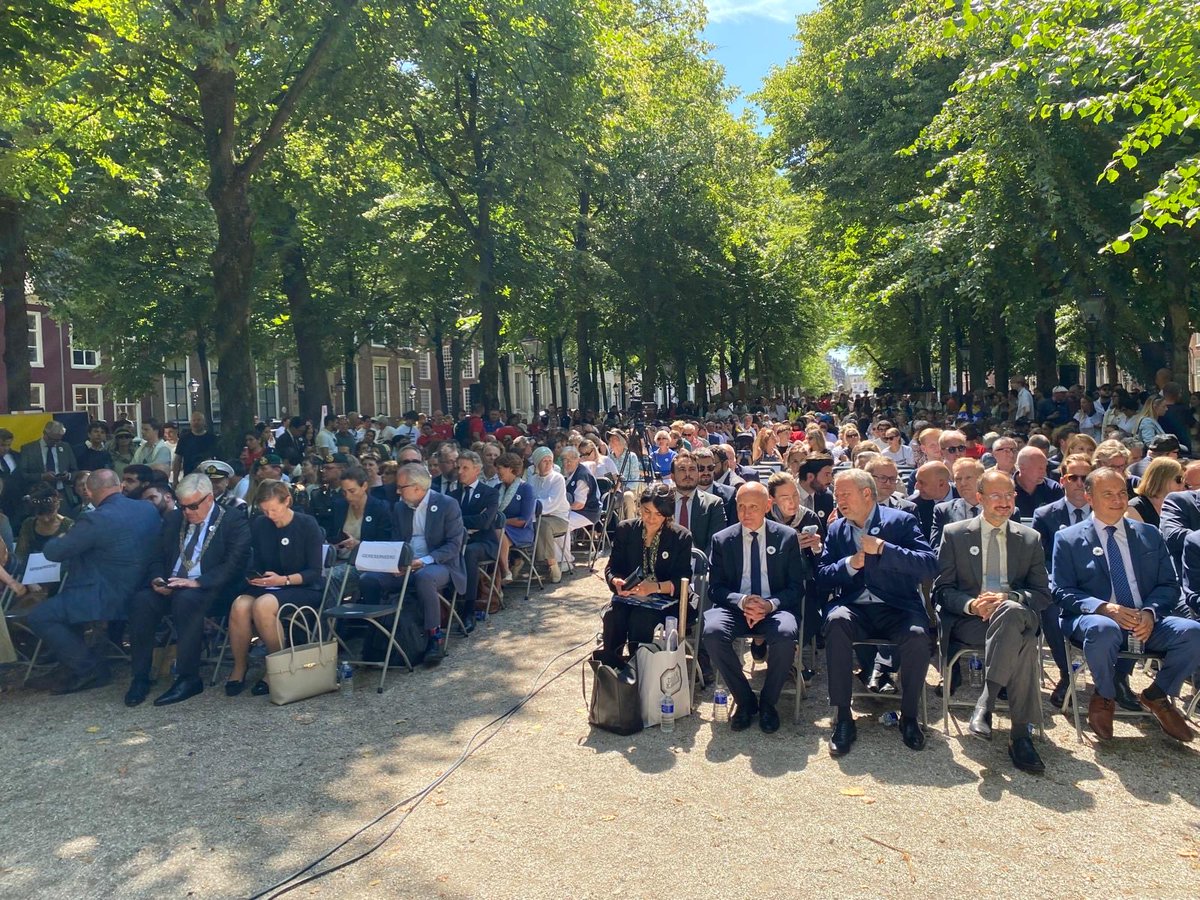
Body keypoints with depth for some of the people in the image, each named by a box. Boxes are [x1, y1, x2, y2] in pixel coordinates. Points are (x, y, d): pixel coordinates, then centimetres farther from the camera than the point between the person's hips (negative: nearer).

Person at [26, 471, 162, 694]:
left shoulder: (97, 520, -23)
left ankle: (89, 669, 2)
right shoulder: (149, 510, 0)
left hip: (107, 599, -9)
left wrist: (61, 538, 10)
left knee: (39, 618, 2)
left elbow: (53, 552, -15)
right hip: (137, 593, 9)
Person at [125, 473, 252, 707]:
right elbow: (159, 557, 18)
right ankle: (140, 677, -15)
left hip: (209, 589, -5)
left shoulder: (234, 520, -3)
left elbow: (234, 564, -13)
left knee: (186, 599, -36)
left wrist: (197, 582, -23)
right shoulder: (174, 519, 16)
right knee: (141, 600, -24)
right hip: (170, 585, 5)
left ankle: (189, 678, -26)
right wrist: (157, 579, -4)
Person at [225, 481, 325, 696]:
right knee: (240, 606, -29)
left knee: (263, 605, -34)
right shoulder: (259, 526, 6)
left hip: (303, 590, -4)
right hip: (267, 588, 4)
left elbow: (314, 572, -9)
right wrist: (253, 577, -7)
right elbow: (255, 564, 15)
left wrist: (284, 580, -23)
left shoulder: (307, 525, -7)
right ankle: (239, 668, -8)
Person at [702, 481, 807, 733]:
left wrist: (770, 605, -17)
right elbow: (715, 588, 3)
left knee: (786, 636, -34)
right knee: (712, 633, -31)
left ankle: (768, 703, -6)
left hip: (775, 608, -1)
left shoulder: (787, 537, 5)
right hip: (735, 608, 1)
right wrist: (742, 601, -17)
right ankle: (745, 700, -7)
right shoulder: (722, 539, 7)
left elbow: (796, 586, 3)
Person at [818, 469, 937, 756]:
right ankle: (843, 717, -22)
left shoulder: (902, 521, 1)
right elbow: (822, 577, 8)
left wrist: (883, 548, -20)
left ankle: (909, 716, -7)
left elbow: (930, 565, -12)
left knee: (917, 635, -33)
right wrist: (849, 564, -11)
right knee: (836, 621, -31)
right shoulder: (836, 529, 12)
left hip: (896, 608, -2)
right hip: (855, 607, 2)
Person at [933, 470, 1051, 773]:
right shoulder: (954, 534, 8)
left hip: (1016, 616, 2)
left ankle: (985, 703, -35)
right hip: (967, 620, -2)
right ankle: (1020, 734, -29)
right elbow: (943, 589, 4)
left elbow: (1042, 594, 9)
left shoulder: (1029, 538, 15)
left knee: (1010, 610, -38)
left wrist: (1008, 598, -14)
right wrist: (971, 605, -18)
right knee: (1024, 644, -34)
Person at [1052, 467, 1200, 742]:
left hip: (1147, 623, 4)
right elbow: (1062, 592, -1)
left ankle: (1156, 696, 3)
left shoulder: (1149, 535, 16)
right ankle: (1104, 698, -7)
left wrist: (1150, 612, -11)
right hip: (1096, 619, -4)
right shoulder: (1068, 539, 5)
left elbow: (1169, 585, 11)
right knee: (1104, 629, -39)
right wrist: (1104, 608, -20)